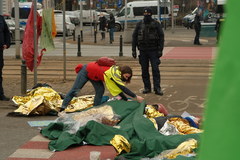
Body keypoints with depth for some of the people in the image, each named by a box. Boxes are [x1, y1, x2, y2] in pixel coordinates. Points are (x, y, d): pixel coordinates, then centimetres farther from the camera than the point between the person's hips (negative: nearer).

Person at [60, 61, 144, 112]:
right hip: (86, 71, -8)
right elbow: (123, 88, -38)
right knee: (75, 90, -3)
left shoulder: (117, 72, -8)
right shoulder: (115, 73, -32)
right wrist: (136, 97, -38)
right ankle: (63, 108, 4)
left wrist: (126, 100, -9)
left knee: (100, 90, -5)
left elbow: (118, 90, -3)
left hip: (93, 74, 8)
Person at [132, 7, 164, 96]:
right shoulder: (139, 24, 6)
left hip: (153, 51, -3)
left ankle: (157, 88, -4)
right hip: (143, 51, 3)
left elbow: (161, 37, -1)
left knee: (155, 69, -6)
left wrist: (160, 50, -7)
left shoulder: (156, 24, 0)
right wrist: (134, 50, 3)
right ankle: (147, 87, 16)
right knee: (144, 70, 6)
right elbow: (134, 37, 9)